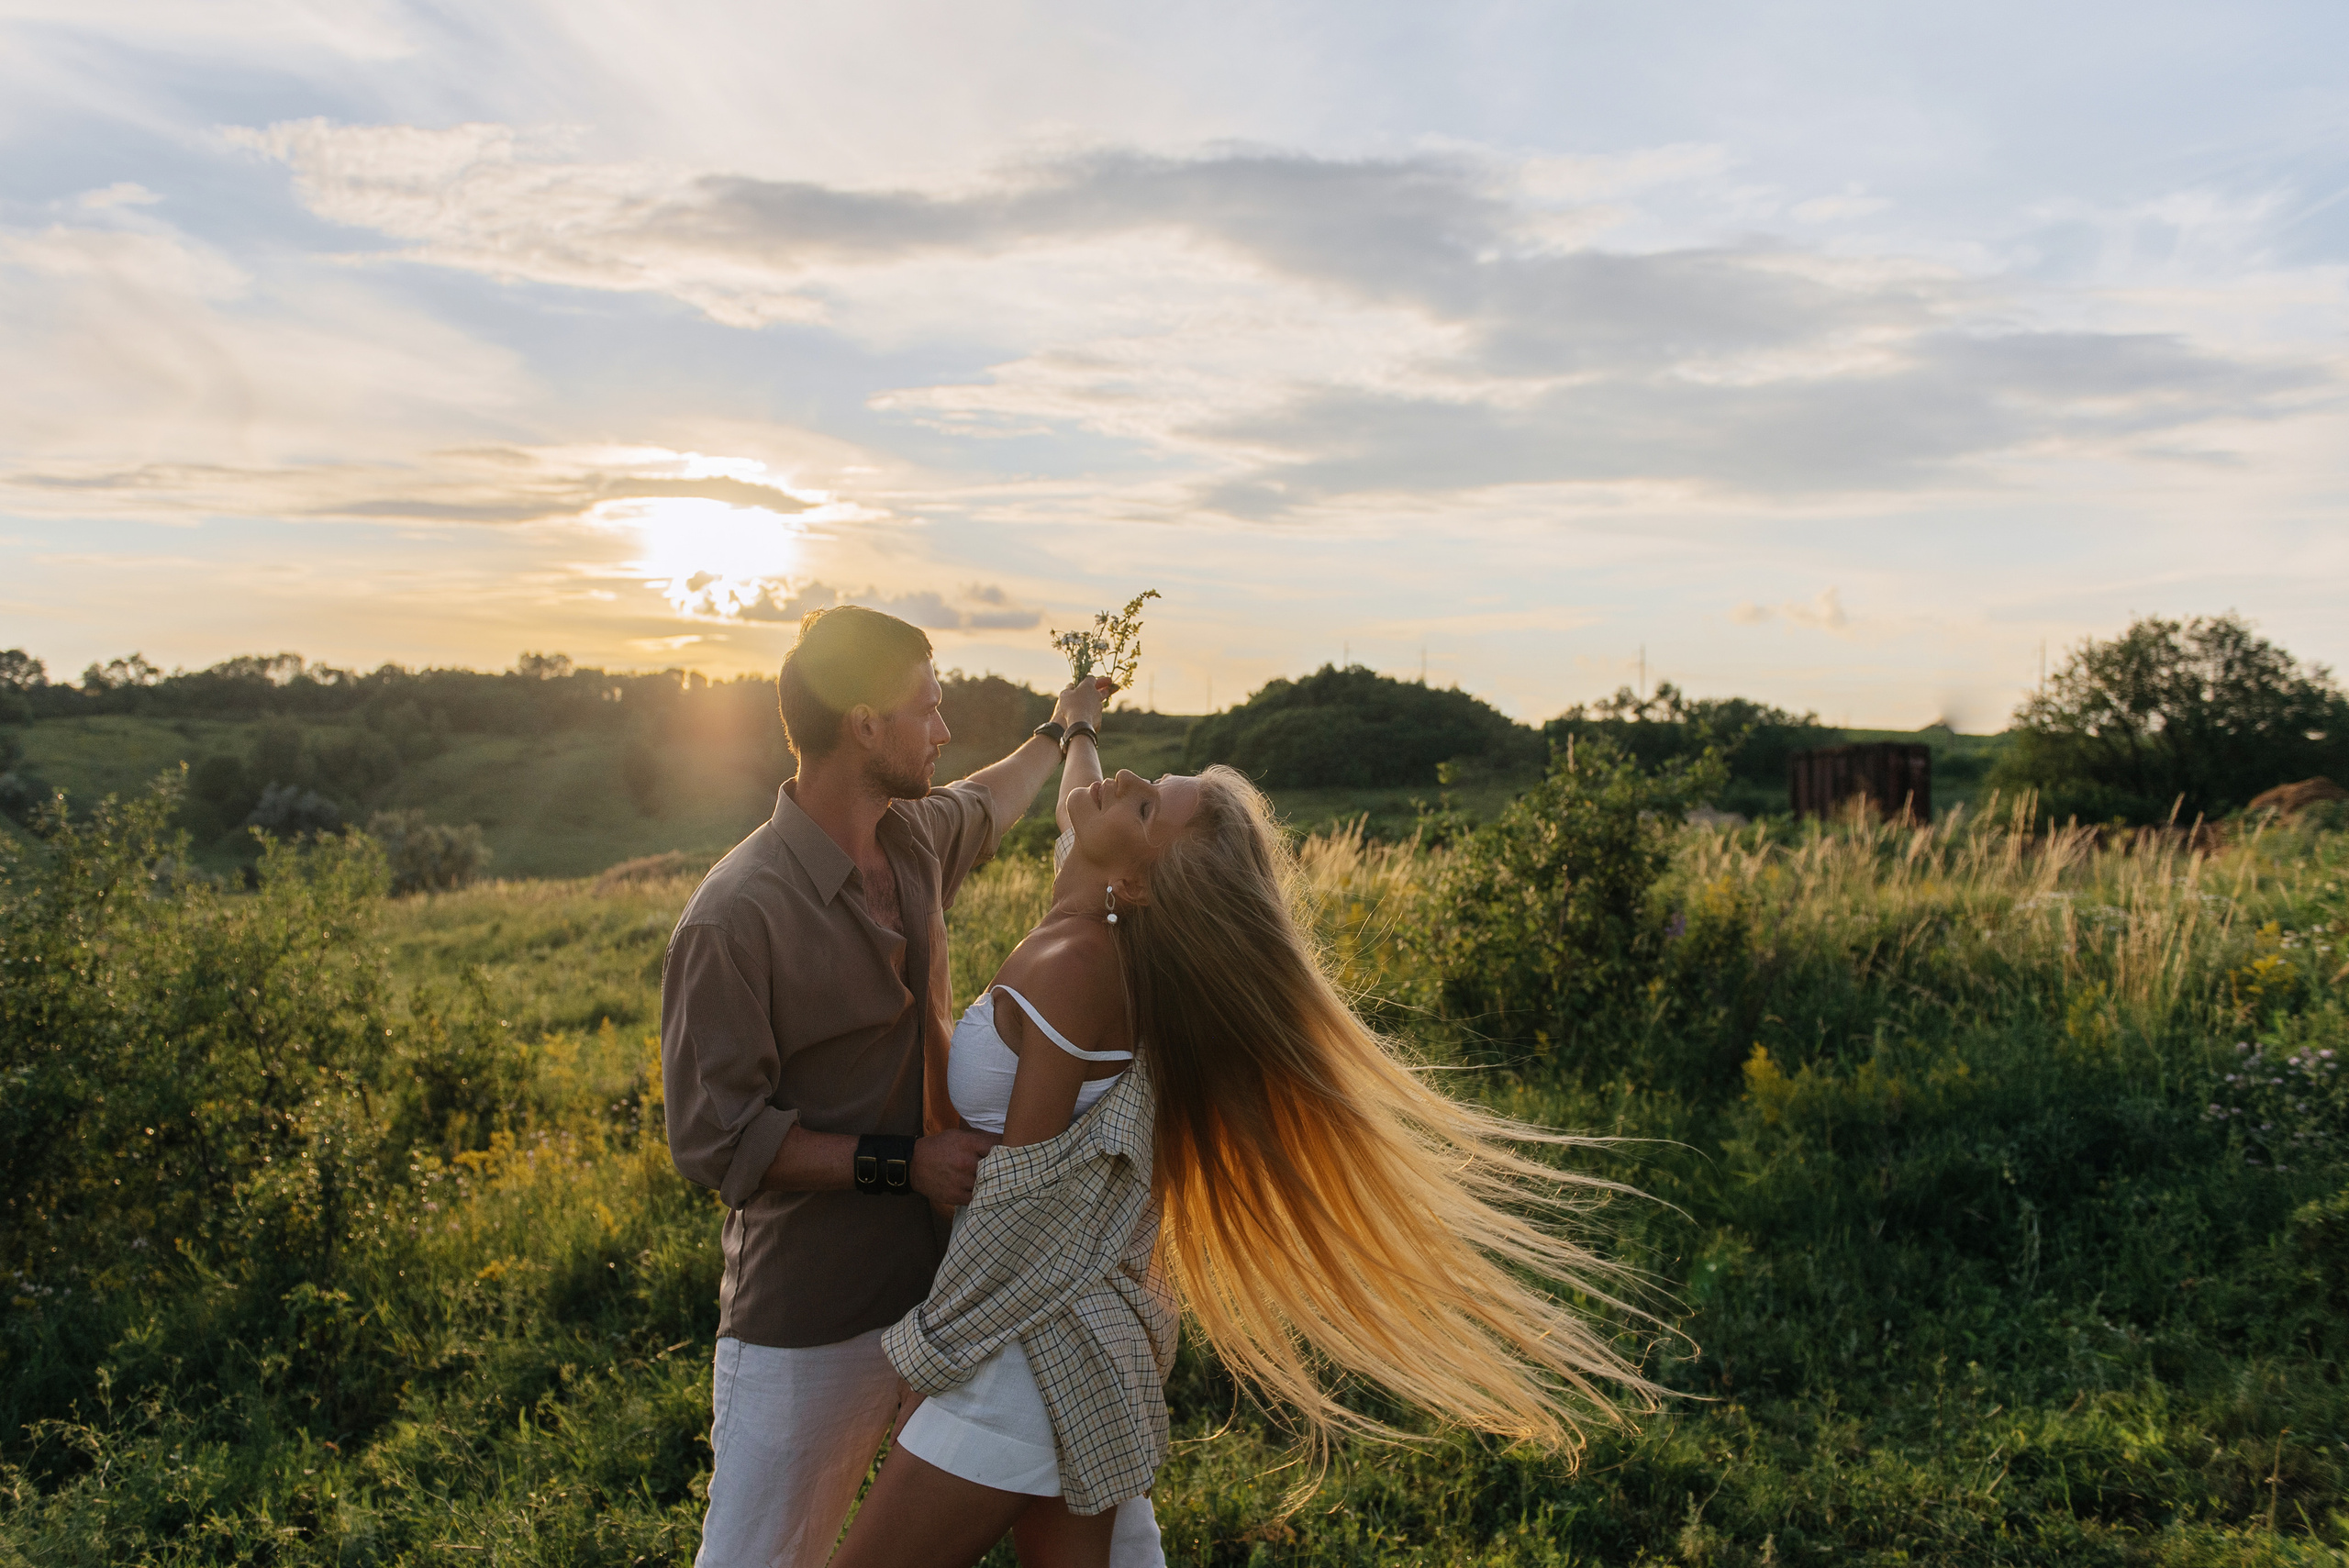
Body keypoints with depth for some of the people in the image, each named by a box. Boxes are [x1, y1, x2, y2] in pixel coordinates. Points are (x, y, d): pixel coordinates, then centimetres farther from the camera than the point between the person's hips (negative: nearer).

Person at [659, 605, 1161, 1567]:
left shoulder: (917, 837, 2)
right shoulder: (730, 920, -20)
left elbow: (986, 803, 27)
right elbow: (715, 1142, -18)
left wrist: (1068, 730, 42)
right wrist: (904, 1162, -20)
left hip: (951, 1277, 7)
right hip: (810, 1332, -6)